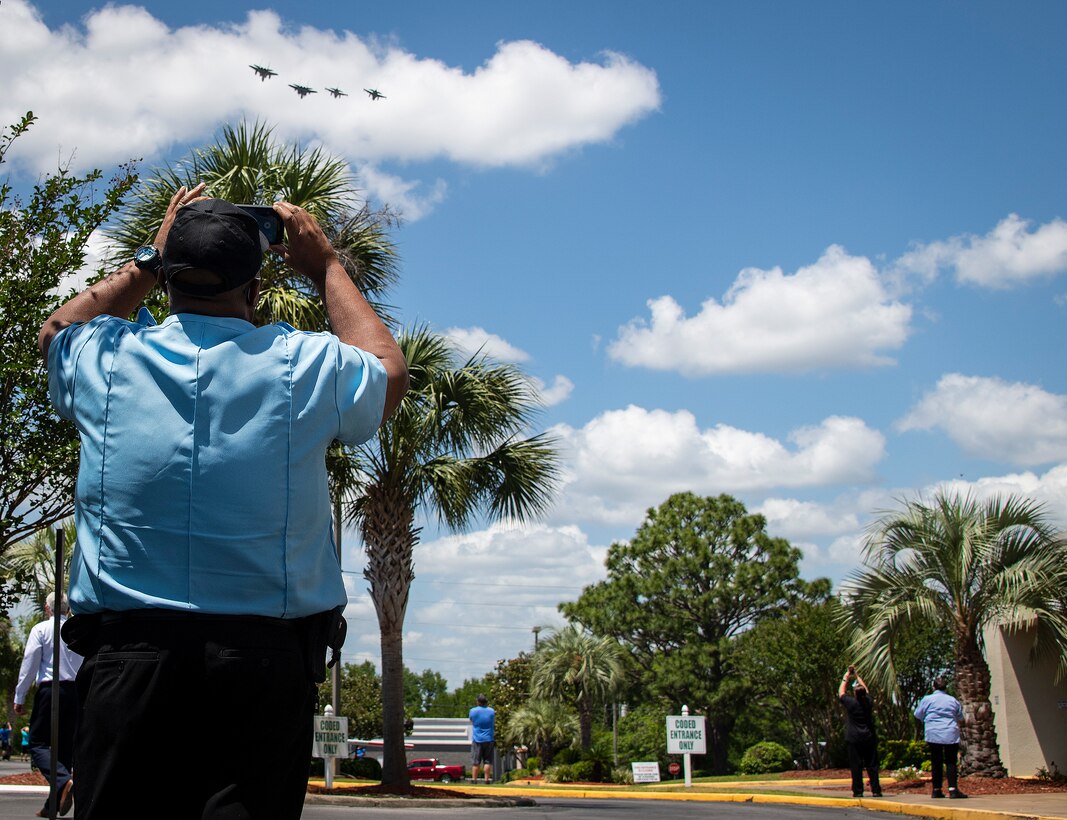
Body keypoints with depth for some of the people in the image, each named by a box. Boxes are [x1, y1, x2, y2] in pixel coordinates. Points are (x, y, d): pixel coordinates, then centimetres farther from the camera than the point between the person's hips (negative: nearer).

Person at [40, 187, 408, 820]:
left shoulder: (106, 360, 3)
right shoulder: (305, 366, -2)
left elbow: (59, 329, 30)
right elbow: (389, 371, 23)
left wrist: (149, 262, 34)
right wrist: (326, 266, 29)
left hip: (127, 655, 2)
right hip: (268, 656, -1)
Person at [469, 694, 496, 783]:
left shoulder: (473, 711, -4)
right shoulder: (491, 711, 0)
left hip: (477, 740, -1)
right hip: (489, 739, 1)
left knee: (475, 762, 1)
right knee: (488, 761, 4)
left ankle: (474, 779, -2)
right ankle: (487, 779, 0)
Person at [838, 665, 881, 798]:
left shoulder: (850, 703, -7)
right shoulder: (867, 701, 2)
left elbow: (841, 693, 10)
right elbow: (866, 688, 21)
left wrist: (846, 677, 18)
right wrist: (857, 675, 30)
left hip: (854, 739, -3)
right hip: (870, 738, 3)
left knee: (856, 766, -1)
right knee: (872, 765, 4)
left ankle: (858, 791, -2)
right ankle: (876, 790, 2)